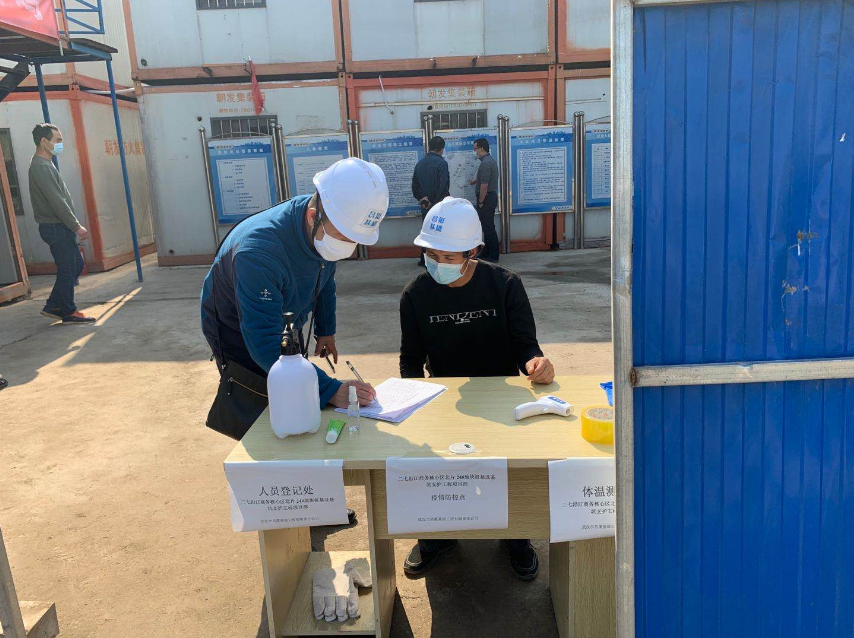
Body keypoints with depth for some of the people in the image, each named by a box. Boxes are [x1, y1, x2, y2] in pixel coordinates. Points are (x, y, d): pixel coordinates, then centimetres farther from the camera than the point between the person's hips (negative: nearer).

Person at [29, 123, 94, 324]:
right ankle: (69, 313, 9)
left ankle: (53, 306, 21)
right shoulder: (41, 167, -16)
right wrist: (76, 226, -18)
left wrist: (74, 225, 18)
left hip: (61, 227, 10)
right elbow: (57, 202, -21)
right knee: (67, 270, -2)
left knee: (76, 265, 15)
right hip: (56, 228, -10)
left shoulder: (45, 164, 17)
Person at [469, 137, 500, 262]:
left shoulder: (485, 163, -20)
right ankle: (486, 253, 24)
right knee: (487, 227, 16)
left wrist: (480, 202, -17)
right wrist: (476, 180, 42)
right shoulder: (490, 160, 13)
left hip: (486, 199, -10)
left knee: (488, 227, -5)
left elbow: (484, 186, -24)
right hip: (491, 197, 10)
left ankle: (493, 256, 0)